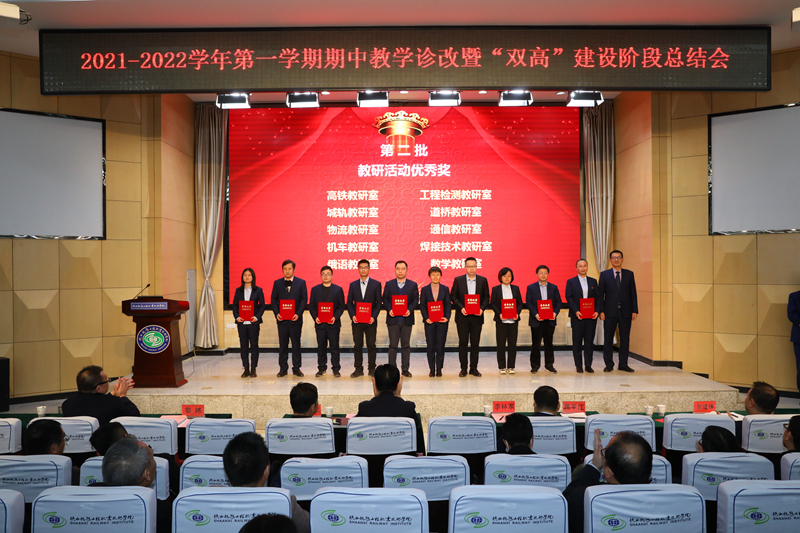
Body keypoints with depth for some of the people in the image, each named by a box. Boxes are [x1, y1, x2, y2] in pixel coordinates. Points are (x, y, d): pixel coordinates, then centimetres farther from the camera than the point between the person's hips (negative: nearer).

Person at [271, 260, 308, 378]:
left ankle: (296, 368, 12)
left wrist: (298, 314, -12)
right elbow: (273, 300, 7)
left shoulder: (301, 283, 3)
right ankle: (283, 368, 13)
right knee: (283, 344, 6)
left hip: (295, 319, -1)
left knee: (296, 344, 4)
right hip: (281, 319, 1)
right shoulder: (277, 283, 8)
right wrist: (276, 313, -8)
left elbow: (304, 299, -1)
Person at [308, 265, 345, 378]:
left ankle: (336, 369, 9)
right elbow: (311, 306, 7)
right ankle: (321, 368, 17)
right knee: (321, 347, 7)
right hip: (320, 323, 2)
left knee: (334, 346, 2)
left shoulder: (338, 289, 4)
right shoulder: (315, 289, 9)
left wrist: (335, 317, -13)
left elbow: (341, 307, 2)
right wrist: (315, 317, -9)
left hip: (333, 323, -2)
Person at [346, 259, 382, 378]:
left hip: (371, 320, -2)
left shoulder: (376, 284, 3)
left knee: (371, 345, 2)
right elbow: (349, 303, 8)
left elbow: (378, 302, 1)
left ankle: (372, 369, 12)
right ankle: (358, 369, 13)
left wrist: (373, 316, -11)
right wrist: (352, 316, -7)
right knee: (357, 346, 5)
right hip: (356, 321, 2)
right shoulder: (353, 285, 9)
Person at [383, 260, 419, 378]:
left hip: (406, 319, 0)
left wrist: (410, 310, -15)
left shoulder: (413, 285, 6)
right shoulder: (389, 284, 7)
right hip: (393, 319, 0)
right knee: (393, 345, 4)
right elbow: (385, 299, 4)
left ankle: (405, 369, 12)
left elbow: (415, 300, 1)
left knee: (406, 345, 6)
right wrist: (389, 309, -13)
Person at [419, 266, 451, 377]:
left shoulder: (445, 289, 6)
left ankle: (439, 369, 10)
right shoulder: (425, 289, 5)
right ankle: (432, 369, 10)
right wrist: (426, 318, -11)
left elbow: (448, 305, 5)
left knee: (440, 345, 1)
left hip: (442, 321, 0)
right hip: (429, 321, 0)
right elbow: (422, 305, 3)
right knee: (430, 346, 2)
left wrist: (447, 317, -10)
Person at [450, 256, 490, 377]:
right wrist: (461, 308, -11)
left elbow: (486, 297, 7)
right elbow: (453, 296, 2)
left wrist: (482, 308, -9)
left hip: (477, 317, 1)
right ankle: (463, 369, 11)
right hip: (462, 317, -1)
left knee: (475, 343, 5)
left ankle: (474, 368, 14)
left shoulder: (483, 280, 5)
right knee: (463, 343, 3)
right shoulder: (458, 280, 2)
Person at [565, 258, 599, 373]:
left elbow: (597, 298, 9)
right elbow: (568, 297, -4)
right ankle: (578, 366, 9)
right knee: (577, 341, 2)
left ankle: (588, 365, 12)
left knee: (589, 341, 4)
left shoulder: (593, 281, 11)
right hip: (577, 316, -2)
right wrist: (576, 311, -15)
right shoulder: (571, 281, 3)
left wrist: (596, 311, -6)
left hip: (591, 316, 2)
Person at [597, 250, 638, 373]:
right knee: (608, 339, 3)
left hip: (625, 312, 1)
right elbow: (600, 294, 1)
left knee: (625, 339, 4)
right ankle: (609, 364, 12)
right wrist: (601, 311, -7)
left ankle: (623, 364, 14)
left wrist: (635, 310, 1)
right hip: (610, 312, -1)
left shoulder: (629, 274, 9)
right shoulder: (604, 275, 4)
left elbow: (633, 293, 7)